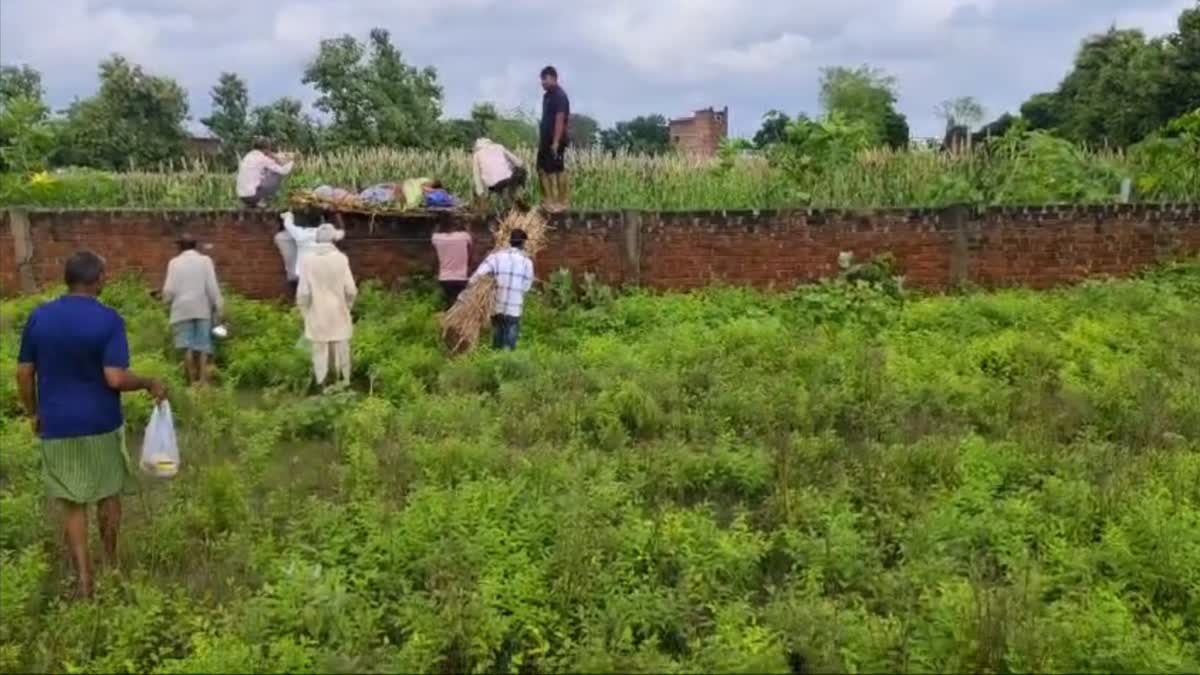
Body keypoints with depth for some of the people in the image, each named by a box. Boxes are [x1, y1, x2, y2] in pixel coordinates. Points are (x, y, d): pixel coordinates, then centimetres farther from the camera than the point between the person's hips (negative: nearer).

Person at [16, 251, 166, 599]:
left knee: (73, 504, 8)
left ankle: (84, 580, 7)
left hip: (57, 426, 2)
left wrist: (33, 413, 17)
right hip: (101, 424, -2)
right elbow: (115, 378, -20)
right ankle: (110, 564, 30)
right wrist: (150, 384, -3)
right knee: (108, 494, 17)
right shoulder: (109, 320, -14)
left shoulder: (38, 317, -2)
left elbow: (24, 373, 3)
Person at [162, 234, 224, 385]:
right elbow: (212, 287, -2)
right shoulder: (205, 260, 3)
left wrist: (167, 300, 20)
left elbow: (170, 289, -1)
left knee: (187, 346, -1)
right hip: (202, 308, 0)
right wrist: (217, 307, 2)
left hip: (183, 309, 0)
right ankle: (203, 380, -6)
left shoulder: (175, 262, 3)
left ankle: (193, 381, -4)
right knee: (203, 345, 2)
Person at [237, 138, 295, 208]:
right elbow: (283, 171, -1)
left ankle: (252, 203, 15)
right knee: (278, 176, 3)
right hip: (253, 194, -8)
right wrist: (291, 163, 19)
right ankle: (262, 200, -1)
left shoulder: (249, 156, 17)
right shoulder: (263, 158, -6)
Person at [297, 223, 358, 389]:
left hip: (317, 317, 0)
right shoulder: (341, 258, -10)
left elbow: (303, 292, -10)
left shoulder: (307, 260, -9)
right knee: (341, 352, 11)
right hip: (339, 315, 0)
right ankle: (344, 385, 19)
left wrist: (305, 312, 6)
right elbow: (350, 290, -10)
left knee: (320, 354, 7)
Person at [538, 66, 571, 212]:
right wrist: (540, 138, 18)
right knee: (542, 169, 9)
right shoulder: (547, 96, 15)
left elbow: (560, 120, -20)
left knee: (558, 170, -5)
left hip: (556, 141, -10)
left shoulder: (560, 96, -14)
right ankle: (549, 200, 15)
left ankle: (561, 202, 0)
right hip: (545, 140, 10)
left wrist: (556, 142, -24)